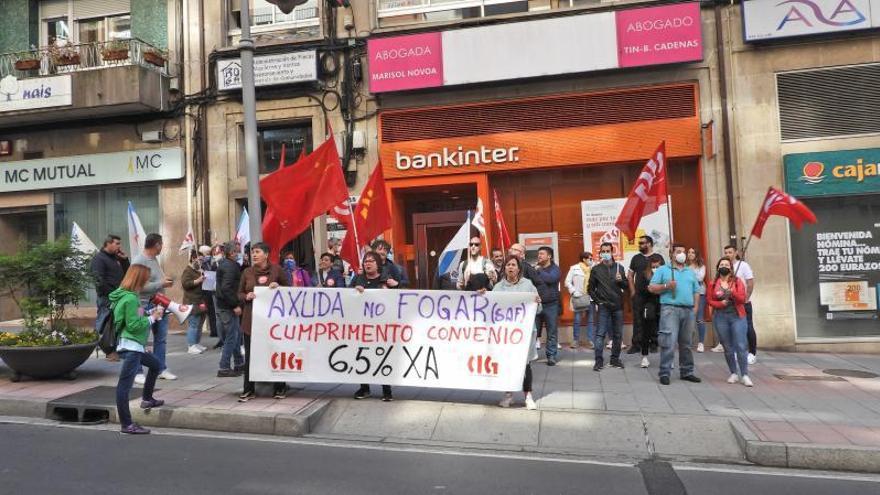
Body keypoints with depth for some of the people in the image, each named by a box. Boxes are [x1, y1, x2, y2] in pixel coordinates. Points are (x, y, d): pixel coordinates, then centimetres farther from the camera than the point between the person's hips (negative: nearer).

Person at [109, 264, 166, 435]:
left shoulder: (127, 295, 11)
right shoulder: (130, 299, -18)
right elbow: (134, 326, -21)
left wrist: (151, 313, 8)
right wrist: (152, 318, -10)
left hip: (135, 346, 11)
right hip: (130, 346, -11)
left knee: (155, 364, 27)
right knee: (124, 385, -8)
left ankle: (147, 399, 40)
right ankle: (126, 425, -5)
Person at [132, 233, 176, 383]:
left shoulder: (154, 259, 11)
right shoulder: (139, 261, -16)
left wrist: (165, 280, 2)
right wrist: (161, 284, -18)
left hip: (160, 304, 9)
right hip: (146, 305, -9)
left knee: (161, 339, 14)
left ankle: (161, 369, 23)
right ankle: (138, 372, 12)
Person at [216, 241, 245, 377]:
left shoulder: (223, 264, 13)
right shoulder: (230, 266, -17)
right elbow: (226, 288, -26)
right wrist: (235, 305, -22)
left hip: (222, 305, 10)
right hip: (228, 307, -10)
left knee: (237, 334, 18)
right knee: (231, 337, -2)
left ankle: (239, 363, 27)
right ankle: (224, 368, 3)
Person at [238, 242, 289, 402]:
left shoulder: (276, 269, -2)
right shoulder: (247, 272, 4)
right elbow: (239, 293, 10)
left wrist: (278, 287, -14)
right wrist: (246, 296, -11)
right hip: (251, 318, 2)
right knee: (250, 355, 4)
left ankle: (279, 388, 20)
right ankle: (248, 390, 14)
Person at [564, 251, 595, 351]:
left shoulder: (593, 269, 5)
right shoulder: (574, 268, 1)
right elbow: (567, 282, 0)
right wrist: (574, 292, -8)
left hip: (591, 298, 2)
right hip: (579, 298, -2)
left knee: (591, 320, 6)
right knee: (577, 320, 2)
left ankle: (590, 340, 14)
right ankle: (575, 340, 11)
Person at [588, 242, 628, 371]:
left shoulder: (619, 267, 8)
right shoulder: (596, 269, 2)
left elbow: (626, 286, 9)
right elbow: (590, 288, 5)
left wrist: (621, 280, -11)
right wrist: (598, 301, -3)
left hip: (618, 306, 3)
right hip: (604, 307, -2)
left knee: (618, 334, 8)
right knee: (600, 334, -6)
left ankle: (615, 358, 19)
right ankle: (599, 360, -2)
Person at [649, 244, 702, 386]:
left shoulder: (691, 272, 20)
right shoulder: (663, 270, 6)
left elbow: (696, 292, 18)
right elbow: (652, 288, 0)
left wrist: (695, 308, 7)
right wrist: (666, 286, -14)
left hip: (688, 310, 5)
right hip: (670, 309, -5)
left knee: (686, 343, 11)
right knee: (669, 342, -11)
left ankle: (687, 372, 19)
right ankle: (664, 373, -7)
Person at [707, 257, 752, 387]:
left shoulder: (737, 281, 4)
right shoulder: (713, 284, 6)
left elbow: (742, 298, -5)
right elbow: (710, 301, 4)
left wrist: (732, 293, -23)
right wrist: (721, 303, -15)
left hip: (737, 316, -1)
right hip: (720, 317, 1)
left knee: (741, 346, -7)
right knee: (728, 348, 5)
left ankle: (745, 375, -3)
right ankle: (733, 374, 15)